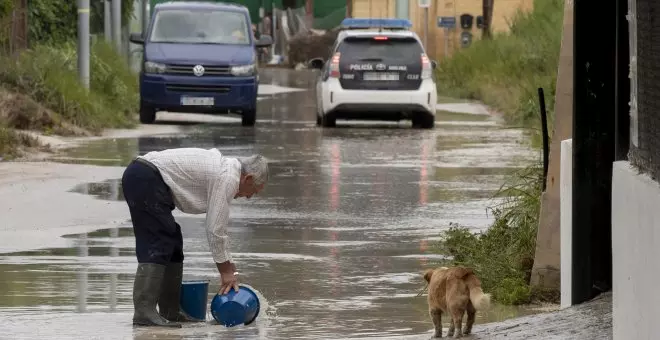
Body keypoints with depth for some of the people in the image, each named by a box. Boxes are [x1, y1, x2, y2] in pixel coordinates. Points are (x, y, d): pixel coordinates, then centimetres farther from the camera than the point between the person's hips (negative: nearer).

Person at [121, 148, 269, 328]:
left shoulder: (225, 167, 21)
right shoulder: (228, 178, -9)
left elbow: (217, 225, 29)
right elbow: (215, 230, -9)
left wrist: (229, 267, 31)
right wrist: (226, 272, 1)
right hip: (147, 179, -11)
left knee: (172, 243, 13)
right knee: (158, 245, -13)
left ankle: (170, 310, 16)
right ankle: (144, 311, -19)